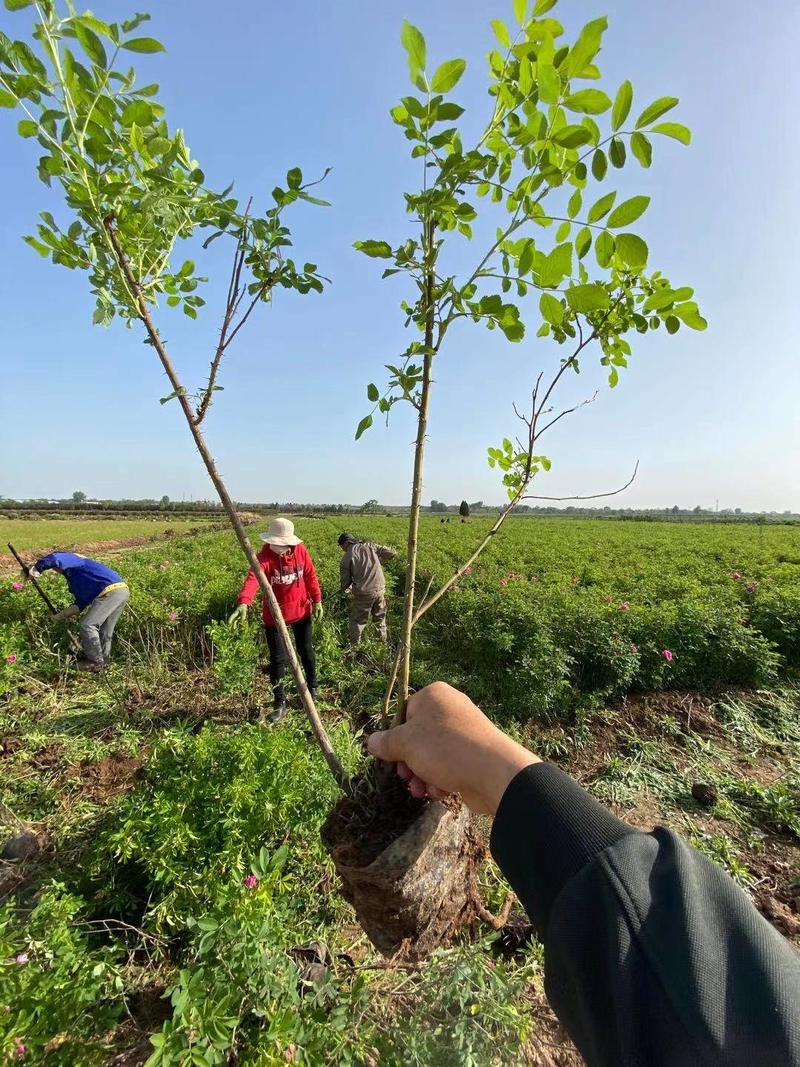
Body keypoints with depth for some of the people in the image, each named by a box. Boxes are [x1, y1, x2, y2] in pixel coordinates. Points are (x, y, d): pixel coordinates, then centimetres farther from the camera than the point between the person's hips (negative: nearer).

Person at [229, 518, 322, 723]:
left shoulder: (300, 550, -12)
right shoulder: (265, 557, -23)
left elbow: (310, 576, 1)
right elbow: (253, 578, -40)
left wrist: (317, 600, 3)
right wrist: (244, 603, -57)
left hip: (301, 610, 3)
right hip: (274, 616, -2)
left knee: (306, 651, 19)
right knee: (278, 659, 3)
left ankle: (312, 687, 44)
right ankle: (280, 704, 23)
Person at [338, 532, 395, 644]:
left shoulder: (346, 558, -5)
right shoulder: (369, 546, 3)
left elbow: (345, 581, 1)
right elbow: (392, 553, 3)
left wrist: (344, 589, 24)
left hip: (364, 594, -4)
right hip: (380, 589, 4)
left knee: (357, 621, 13)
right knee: (380, 618, 23)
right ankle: (384, 643, 35)